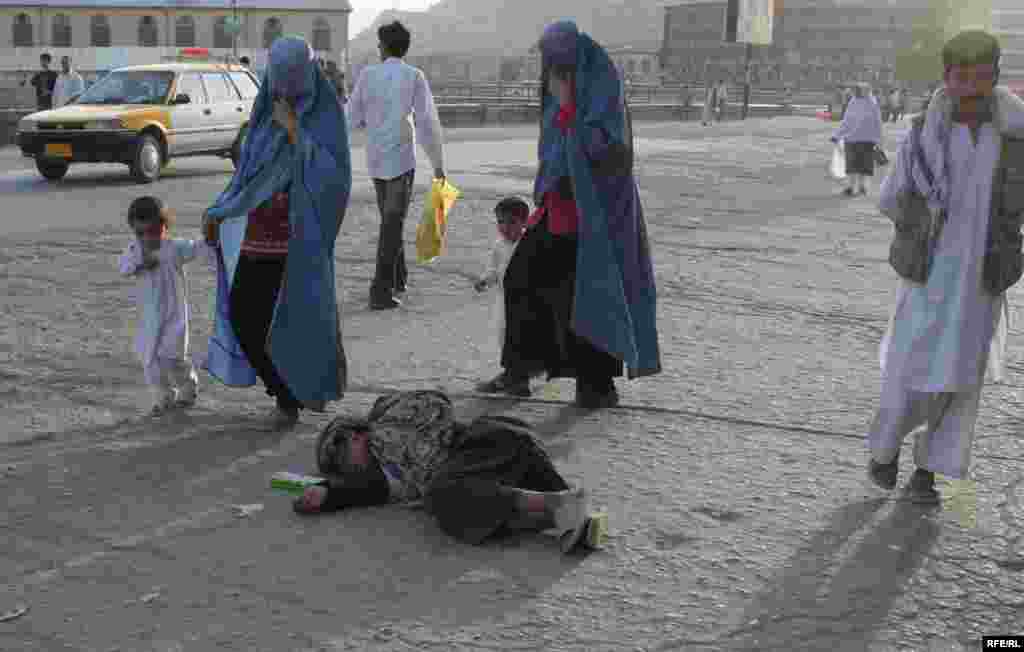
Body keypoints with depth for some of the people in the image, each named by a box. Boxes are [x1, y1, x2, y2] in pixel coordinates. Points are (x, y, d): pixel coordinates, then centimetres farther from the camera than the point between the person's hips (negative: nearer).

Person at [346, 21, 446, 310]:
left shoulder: (368, 74, 0)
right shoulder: (414, 76, -7)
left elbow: (353, 118, 2)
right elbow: (427, 123, -10)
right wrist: (438, 162, -1)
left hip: (375, 159, 4)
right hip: (402, 159, -4)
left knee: (390, 218, 21)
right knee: (392, 225, -3)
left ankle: (398, 278, 32)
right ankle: (381, 291, -9)